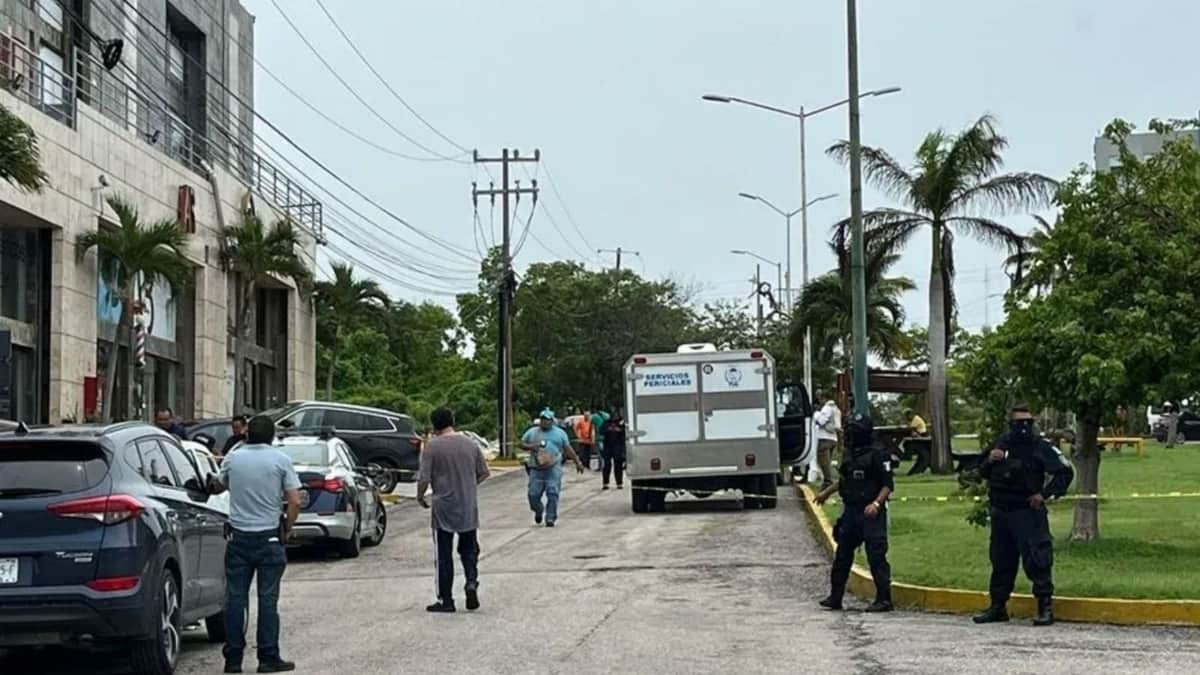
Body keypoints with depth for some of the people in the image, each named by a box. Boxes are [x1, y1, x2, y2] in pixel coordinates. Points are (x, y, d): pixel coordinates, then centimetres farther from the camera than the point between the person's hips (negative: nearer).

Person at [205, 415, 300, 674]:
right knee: (268, 598, 1)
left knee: (235, 597, 6)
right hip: (269, 537, -2)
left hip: (238, 536, 2)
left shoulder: (233, 458, 3)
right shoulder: (280, 460, -4)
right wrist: (287, 529, 4)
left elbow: (217, 487, 20)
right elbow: (295, 501, -8)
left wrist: (213, 483, 42)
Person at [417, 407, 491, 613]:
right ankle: (472, 582, -8)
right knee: (469, 550, 16)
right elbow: (484, 473, 10)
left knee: (443, 556, 5)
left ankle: (445, 600, 8)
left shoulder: (432, 447, -11)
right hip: (469, 508, 3)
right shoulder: (470, 444, 2)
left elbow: (424, 479, -13)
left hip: (443, 509, -3)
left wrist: (420, 497, 6)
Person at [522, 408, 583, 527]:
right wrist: (531, 447, -5)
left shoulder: (560, 433, 11)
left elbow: (568, 449, 13)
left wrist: (577, 462, 10)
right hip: (536, 469, 1)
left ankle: (550, 518, -4)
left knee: (553, 494, -10)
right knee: (533, 494, -1)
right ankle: (538, 511, 28)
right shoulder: (532, 432, 12)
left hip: (553, 469, -1)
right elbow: (522, 444, 16)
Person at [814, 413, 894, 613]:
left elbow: (888, 485, -13)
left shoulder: (877, 455, -11)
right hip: (850, 512, 8)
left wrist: (876, 503, -25)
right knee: (842, 555, 11)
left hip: (871, 514, -8)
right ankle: (835, 597, 19)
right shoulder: (849, 454, 12)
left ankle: (884, 599, -1)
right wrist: (826, 492, 38)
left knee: (876, 557, -6)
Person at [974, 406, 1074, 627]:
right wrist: (989, 460, -2)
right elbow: (983, 473, 19)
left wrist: (1045, 494, -11)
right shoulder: (1001, 444, 10)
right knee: (1001, 561, 13)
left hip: (1028, 513, -6)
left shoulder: (1041, 447, -5)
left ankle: (1046, 606, -5)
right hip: (1000, 512, 6)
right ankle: (998, 606, 22)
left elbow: (1065, 471, -4)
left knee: (1036, 560, -10)